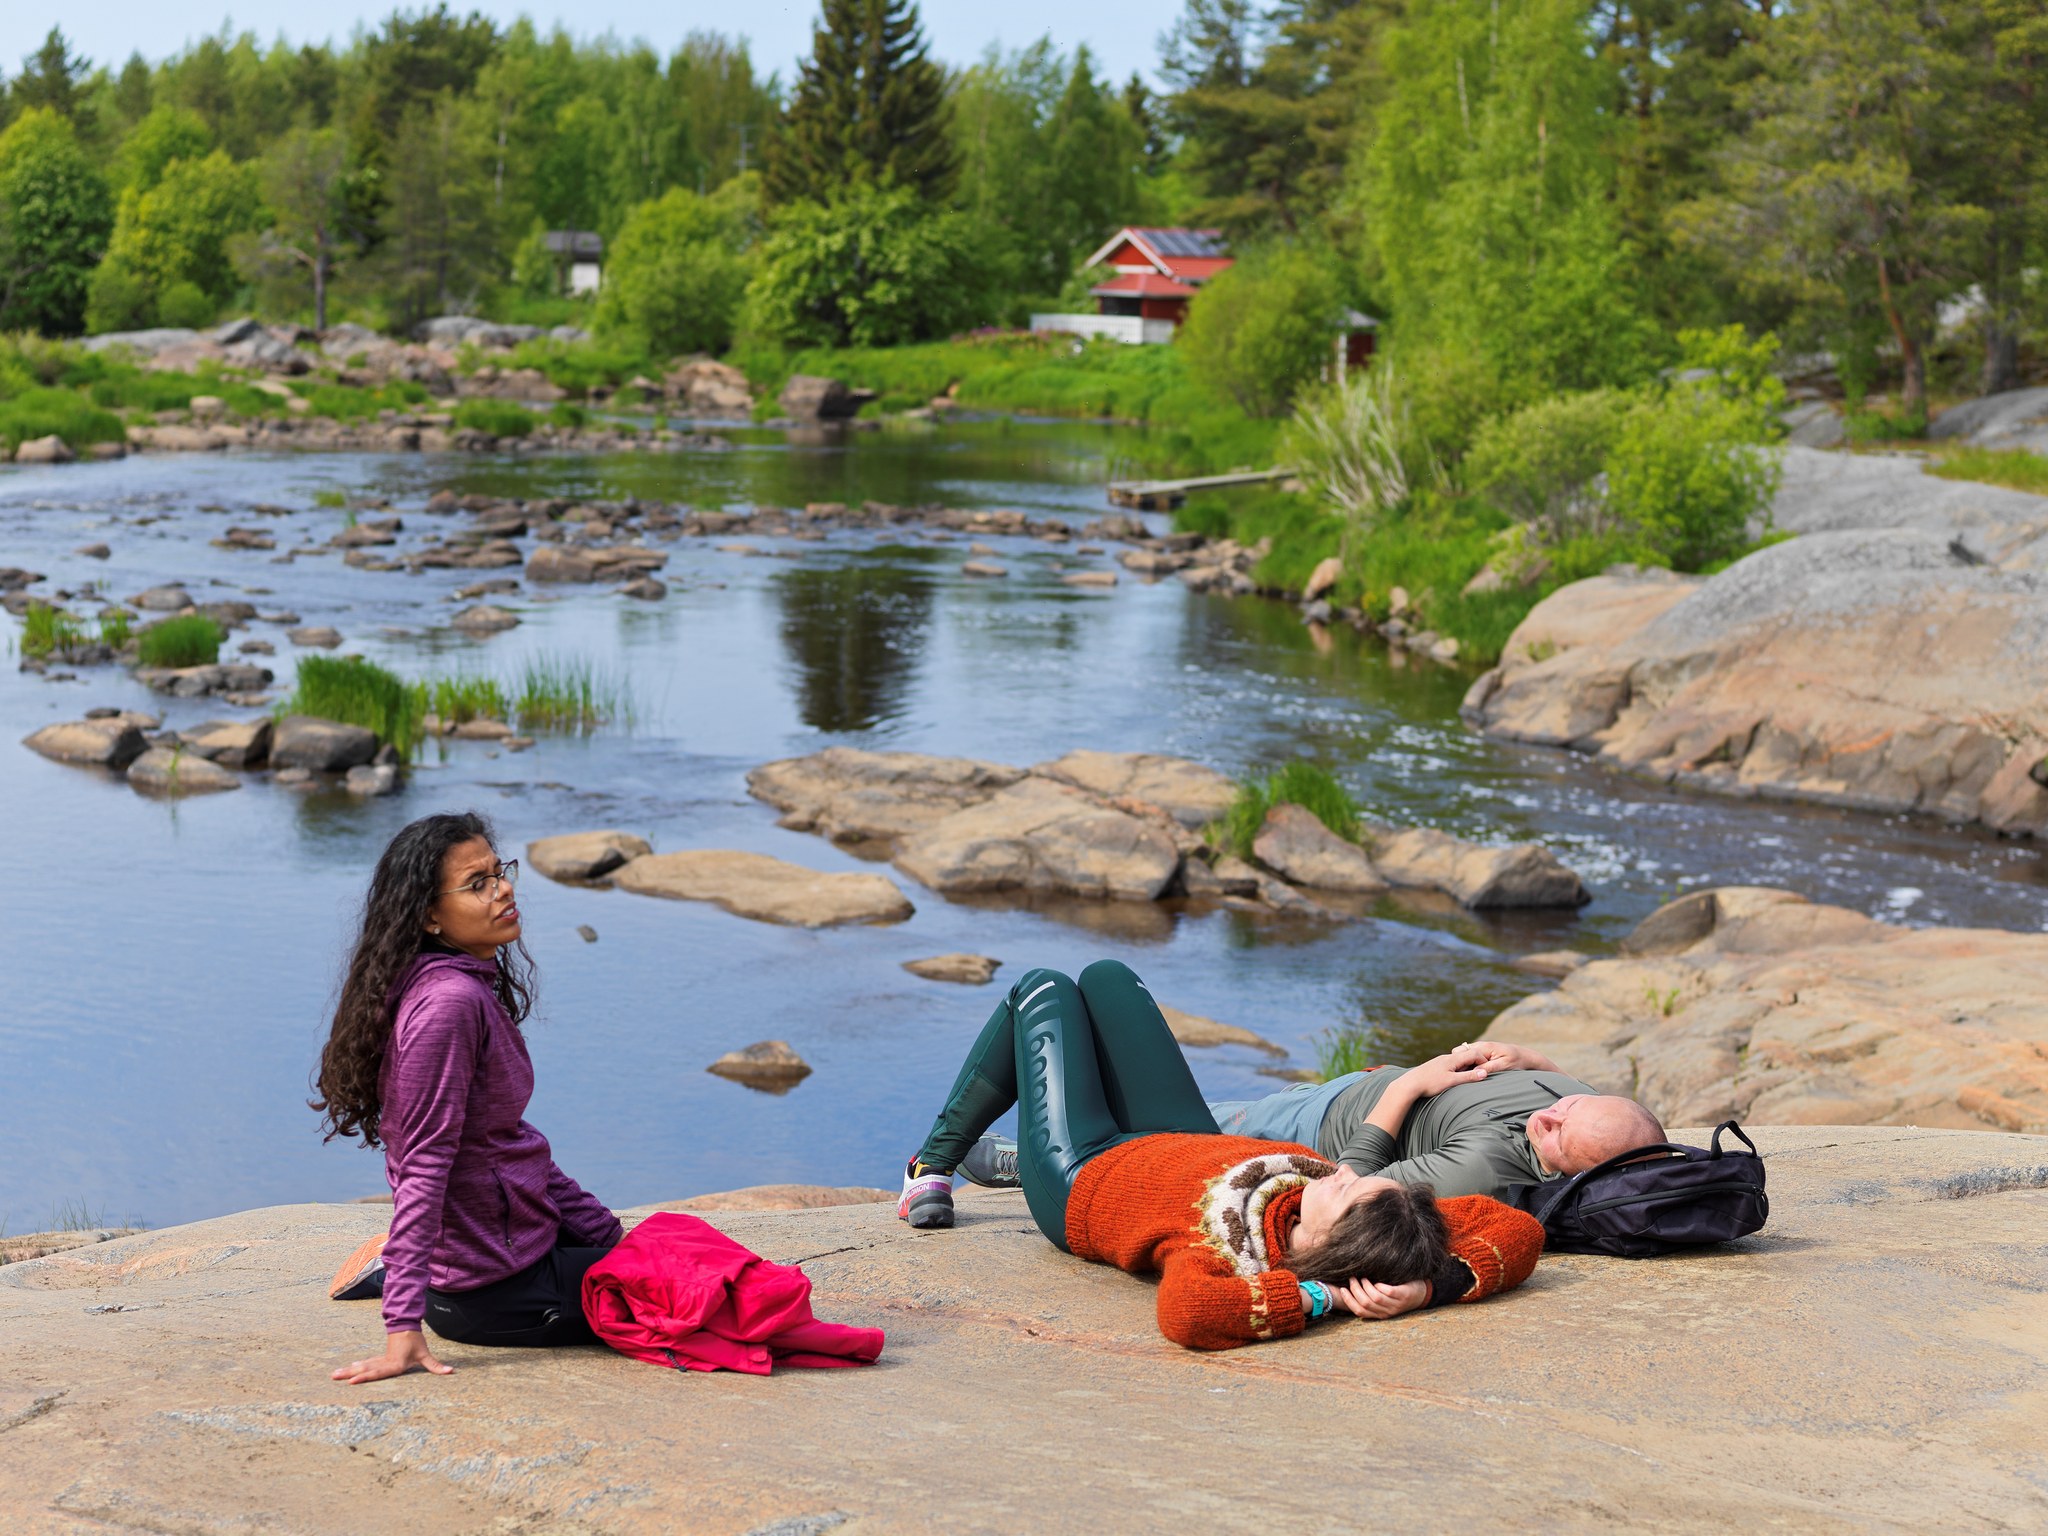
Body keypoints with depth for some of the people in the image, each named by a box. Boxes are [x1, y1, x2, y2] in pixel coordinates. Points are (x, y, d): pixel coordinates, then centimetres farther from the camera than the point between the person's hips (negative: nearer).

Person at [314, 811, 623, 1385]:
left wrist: (605, 1231, 15)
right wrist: (404, 1327, -28)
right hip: (493, 1289, -9)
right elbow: (425, 1165, -27)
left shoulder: (476, 986, 6)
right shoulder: (449, 1001, -24)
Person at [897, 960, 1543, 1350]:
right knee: (1104, 977, 26)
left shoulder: (1228, 1255, -50)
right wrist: (1430, 1286, -48)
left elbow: (1188, 1312, -71)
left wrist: (1315, 1297, -62)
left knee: (1044, 988, 20)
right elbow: (1520, 1231, -36)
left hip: (1079, 1180, -4)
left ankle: (933, 1169, 43)